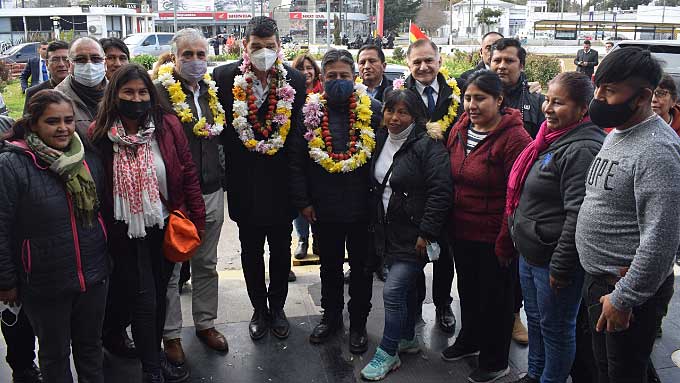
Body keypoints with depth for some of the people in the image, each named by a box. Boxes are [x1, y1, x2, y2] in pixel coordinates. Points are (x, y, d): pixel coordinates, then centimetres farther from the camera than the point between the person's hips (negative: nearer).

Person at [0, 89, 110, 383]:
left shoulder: (88, 159, 2)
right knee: (54, 354, 15)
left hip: (94, 276, 4)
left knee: (90, 346, 20)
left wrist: (104, 260, 16)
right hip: (45, 284, -4)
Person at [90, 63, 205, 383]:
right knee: (143, 299, 1)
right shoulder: (98, 134, -10)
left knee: (159, 293, 16)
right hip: (125, 232, -2)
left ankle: (156, 351, 37)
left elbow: (188, 174, -2)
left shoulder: (167, 125, -6)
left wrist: (197, 219, -2)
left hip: (164, 226, 2)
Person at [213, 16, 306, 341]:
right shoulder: (225, 77, -7)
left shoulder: (295, 80, -5)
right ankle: (259, 309, 33)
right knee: (250, 250, 14)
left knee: (281, 250, 14)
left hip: (281, 180, 0)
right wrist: (233, 165, -3)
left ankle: (277, 308, 34)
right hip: (244, 183, 0)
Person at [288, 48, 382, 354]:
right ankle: (331, 316, 37)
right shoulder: (310, 112, -2)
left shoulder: (373, 110, -5)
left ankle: (358, 323, 29)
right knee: (330, 266, 18)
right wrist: (302, 201, -4)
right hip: (323, 208, 2)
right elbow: (296, 161, 0)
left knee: (361, 268, 12)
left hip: (362, 206, -1)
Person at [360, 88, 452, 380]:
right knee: (405, 287, 20)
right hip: (388, 232, 7)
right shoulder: (380, 141, 8)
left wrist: (426, 233, -20)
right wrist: (374, 223, 15)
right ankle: (408, 338, 36)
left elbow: (441, 192, -19)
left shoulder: (428, 145, -15)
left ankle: (388, 353, 9)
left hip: (415, 235, -7)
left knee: (393, 291, -7)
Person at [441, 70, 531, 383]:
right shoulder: (460, 129, 3)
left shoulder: (514, 138, -19)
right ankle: (469, 340, 46)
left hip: (493, 237, -6)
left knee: (495, 298, 10)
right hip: (461, 231, 7)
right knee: (468, 289, 23)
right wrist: (448, 223, 9)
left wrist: (505, 240, -19)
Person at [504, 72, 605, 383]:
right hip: (530, 252, 10)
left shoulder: (582, 149, -22)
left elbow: (578, 215, -25)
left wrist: (561, 266, -22)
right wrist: (517, 236, 20)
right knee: (534, 319, 23)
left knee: (555, 328, 9)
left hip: (553, 259, -10)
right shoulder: (551, 139, 9)